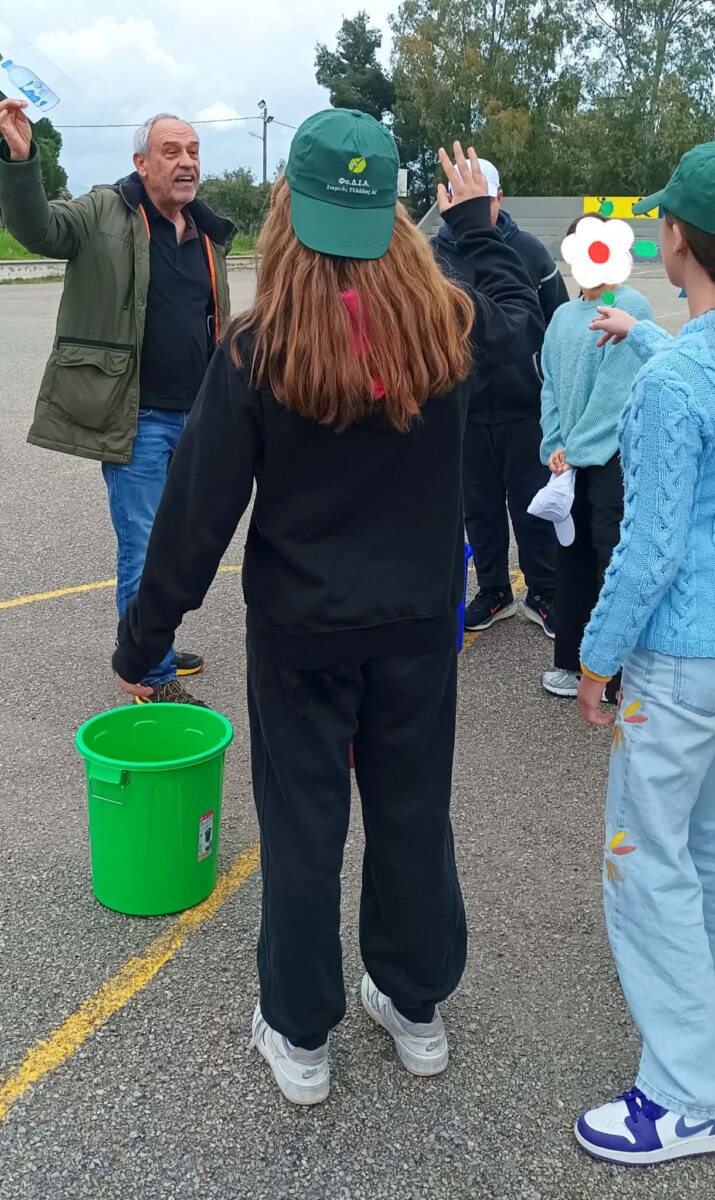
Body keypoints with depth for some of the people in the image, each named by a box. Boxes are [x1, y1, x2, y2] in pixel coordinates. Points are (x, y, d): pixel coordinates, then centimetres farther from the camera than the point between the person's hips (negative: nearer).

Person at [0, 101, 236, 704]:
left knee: (170, 544, 17)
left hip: (192, 419, 7)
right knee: (144, 549, -4)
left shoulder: (209, 234, 14)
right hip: (136, 419, -7)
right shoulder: (105, 214, -5)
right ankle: (155, 680, 9)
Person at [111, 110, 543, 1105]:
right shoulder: (444, 325, -9)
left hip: (302, 626, -3)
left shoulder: (258, 350, -17)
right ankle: (417, 1008, 37)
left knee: (302, 821, 12)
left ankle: (300, 1035, 28)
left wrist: (144, 637, -2)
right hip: (419, 617, 3)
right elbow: (522, 313, 16)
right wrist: (477, 220, 30)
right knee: (413, 809, 18)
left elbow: (200, 506, -13)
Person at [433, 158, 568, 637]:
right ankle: (494, 593, 27)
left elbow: (560, 325, 3)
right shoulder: (433, 256, -3)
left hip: (526, 408, -1)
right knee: (480, 507, 12)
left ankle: (544, 594, 21)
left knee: (534, 506, 8)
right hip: (464, 409, 1)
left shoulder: (530, 251, -2)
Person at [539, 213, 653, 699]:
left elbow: (615, 389, -14)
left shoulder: (631, 307, -8)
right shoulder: (564, 315, 12)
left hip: (613, 457, -6)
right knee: (573, 560, 12)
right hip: (569, 460, 6)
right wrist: (555, 446, -1)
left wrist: (576, 448, -13)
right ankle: (574, 661, 24)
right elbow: (551, 386, 11)